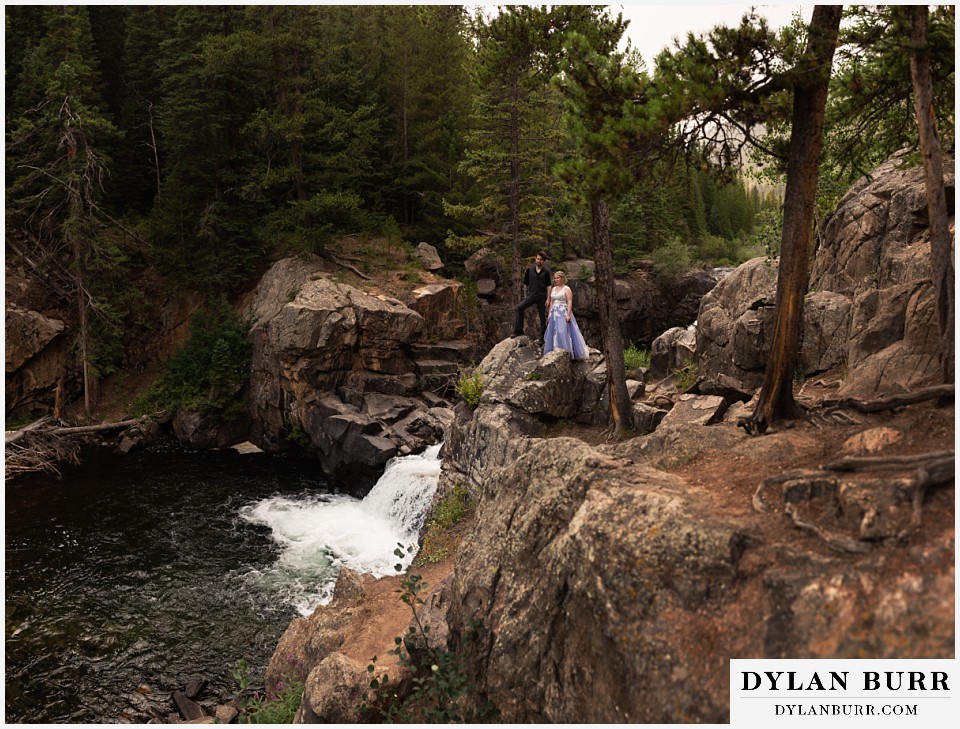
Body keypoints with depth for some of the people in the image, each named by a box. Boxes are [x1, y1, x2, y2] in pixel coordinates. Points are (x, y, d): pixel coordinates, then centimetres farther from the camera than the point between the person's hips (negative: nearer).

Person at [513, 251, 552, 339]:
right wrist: (527, 293, 8)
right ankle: (518, 331, -18)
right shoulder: (529, 270, 6)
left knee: (543, 317, 4)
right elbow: (525, 283, 13)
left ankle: (542, 338, 15)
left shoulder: (546, 271, 2)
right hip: (531, 295, 1)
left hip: (542, 296, -1)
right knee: (519, 308, -21)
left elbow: (548, 286, 1)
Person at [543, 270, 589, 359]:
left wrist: (568, 314, -19)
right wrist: (549, 313, 13)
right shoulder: (553, 289, 15)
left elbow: (570, 302, -11)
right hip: (554, 313, 7)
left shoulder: (566, 289, -4)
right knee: (553, 332, 3)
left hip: (563, 313, -7)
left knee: (563, 331, -13)